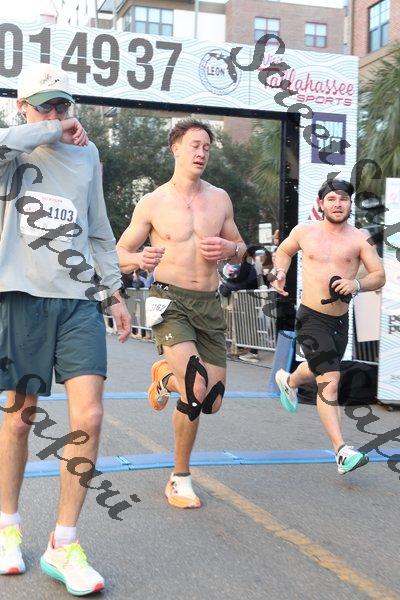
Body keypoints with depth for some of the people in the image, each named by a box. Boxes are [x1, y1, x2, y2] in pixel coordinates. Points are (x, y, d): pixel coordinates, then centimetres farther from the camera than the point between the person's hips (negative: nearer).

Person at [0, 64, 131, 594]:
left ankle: (64, 545, 3)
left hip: (79, 300, 3)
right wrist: (50, 131, -9)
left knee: (89, 416, -8)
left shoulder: (87, 154, 17)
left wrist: (115, 292, 19)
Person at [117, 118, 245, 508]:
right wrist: (140, 260, -20)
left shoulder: (220, 199, 9)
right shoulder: (153, 203, -1)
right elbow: (119, 253, 4)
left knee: (213, 402, 4)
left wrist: (229, 248, -5)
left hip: (209, 304, 5)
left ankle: (166, 377, 35)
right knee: (197, 389, -23)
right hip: (170, 301, -4)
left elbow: (240, 249, 20)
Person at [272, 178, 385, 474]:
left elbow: (379, 275, -7)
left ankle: (288, 380, 62)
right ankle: (342, 451, -18)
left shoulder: (359, 238, -4)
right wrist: (281, 272, 0)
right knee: (330, 380, -17)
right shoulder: (304, 231, -1)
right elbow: (284, 250, 19)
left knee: (319, 370, 27)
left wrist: (358, 284, -27)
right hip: (311, 318, -3)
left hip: (341, 320, 3)